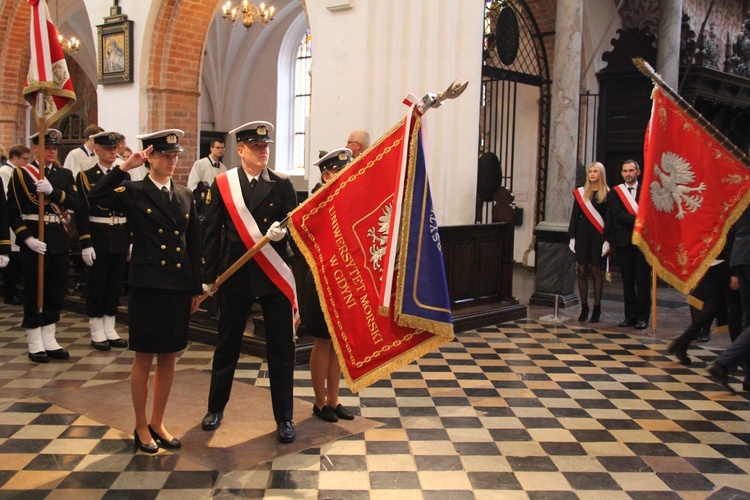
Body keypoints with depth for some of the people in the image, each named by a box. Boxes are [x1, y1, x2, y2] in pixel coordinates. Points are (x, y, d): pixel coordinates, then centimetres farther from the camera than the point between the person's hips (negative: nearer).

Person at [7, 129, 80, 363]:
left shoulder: (65, 175, 10)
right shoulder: (20, 173, -1)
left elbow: (76, 203, -5)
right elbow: (13, 211, -6)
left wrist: (53, 191, -19)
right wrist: (27, 238, -16)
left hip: (59, 239, 4)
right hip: (33, 240, -4)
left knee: (56, 290, 9)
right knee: (34, 291, 2)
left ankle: (50, 340, 21)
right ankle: (35, 344, 12)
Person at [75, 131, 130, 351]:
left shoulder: (124, 176, 10)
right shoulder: (85, 176, -2)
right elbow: (81, 213, -7)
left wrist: (132, 240, 5)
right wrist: (86, 244, -13)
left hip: (121, 238, 4)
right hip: (98, 238, -4)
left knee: (116, 284, 9)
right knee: (97, 285, 3)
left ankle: (110, 330, 20)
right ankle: (97, 333, 13)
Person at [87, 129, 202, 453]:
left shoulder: (185, 196, 10)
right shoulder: (133, 193, -3)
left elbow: (193, 245, 11)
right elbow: (95, 197, -23)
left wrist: (196, 289, 10)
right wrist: (125, 167, -22)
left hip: (179, 288, 5)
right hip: (147, 286, -4)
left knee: (168, 358, 12)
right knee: (144, 358, 5)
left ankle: (157, 423, 27)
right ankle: (141, 427, 21)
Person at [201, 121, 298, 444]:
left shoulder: (282, 184, 2)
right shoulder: (222, 184, 1)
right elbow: (211, 233, 1)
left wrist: (282, 231, -24)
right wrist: (209, 276, -1)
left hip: (274, 276, 0)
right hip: (235, 275, 0)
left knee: (281, 349, 4)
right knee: (227, 345, 14)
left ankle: (284, 418, 18)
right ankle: (216, 408, 34)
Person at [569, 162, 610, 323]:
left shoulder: (607, 194, -1)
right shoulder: (580, 193, 9)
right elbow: (575, 216, 9)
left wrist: (607, 240, -12)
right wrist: (572, 237, 4)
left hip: (598, 236, -3)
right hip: (582, 235, 3)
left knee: (596, 271, 0)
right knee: (582, 271, 3)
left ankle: (597, 308, 8)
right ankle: (584, 308, 11)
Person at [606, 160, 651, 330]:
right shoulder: (614, 192, 8)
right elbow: (617, 214, -4)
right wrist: (637, 221, -15)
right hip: (623, 241, 2)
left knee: (642, 280, -1)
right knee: (627, 280, 6)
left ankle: (643, 316, 5)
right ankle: (630, 316, 13)